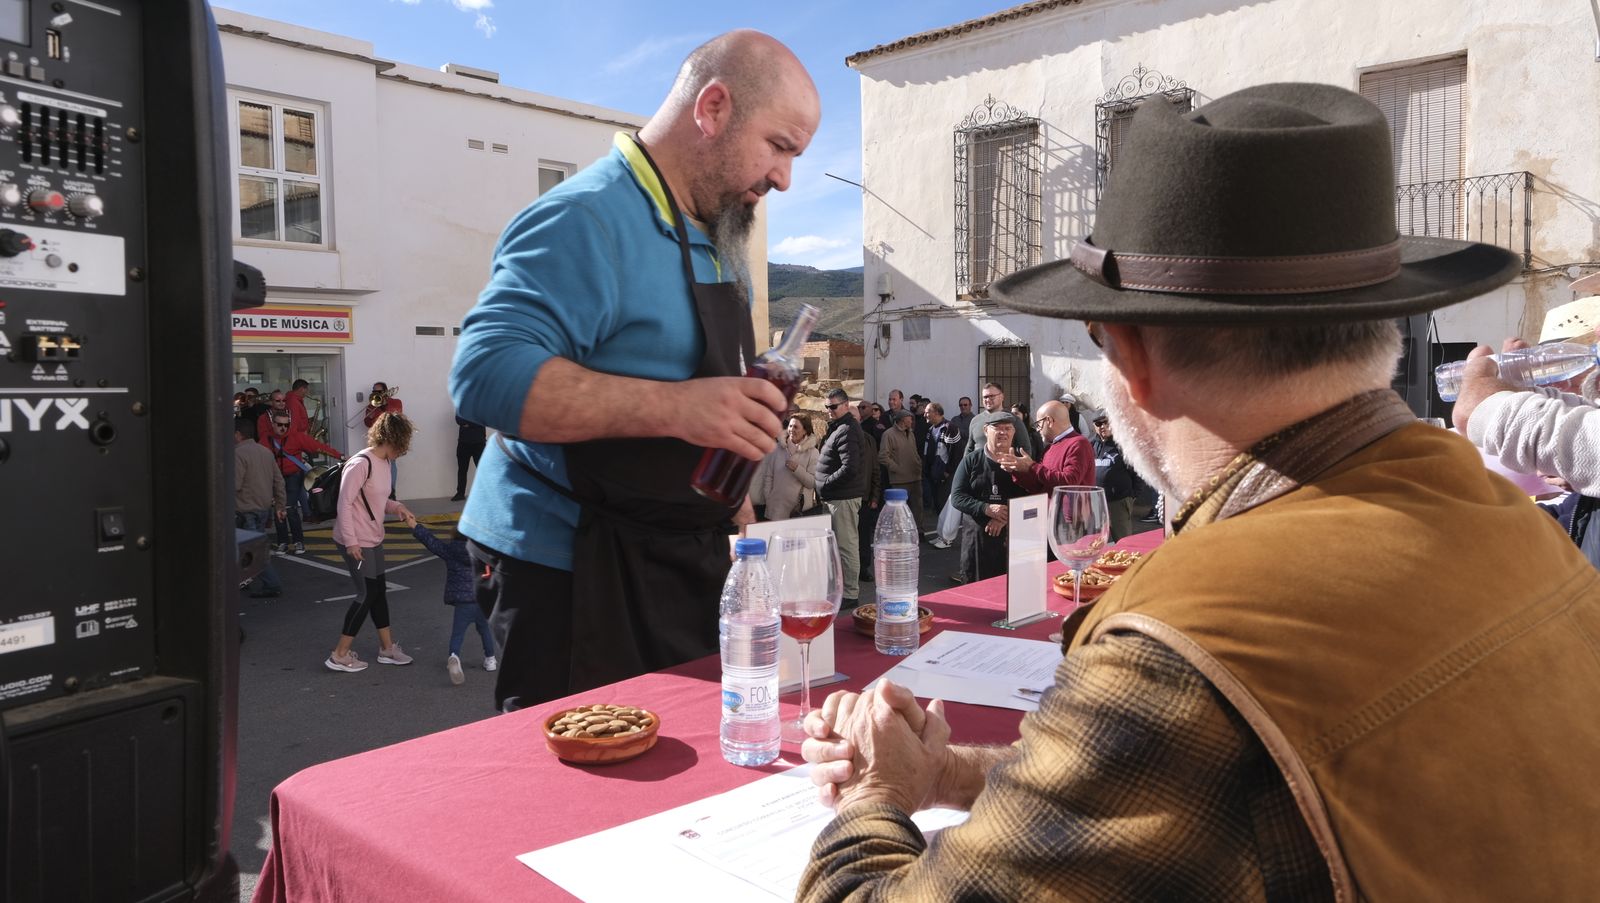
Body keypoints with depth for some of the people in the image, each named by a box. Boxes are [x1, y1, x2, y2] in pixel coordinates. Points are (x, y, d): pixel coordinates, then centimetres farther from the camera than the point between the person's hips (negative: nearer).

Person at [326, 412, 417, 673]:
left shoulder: (382, 463, 7)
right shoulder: (361, 463, -21)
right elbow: (345, 502, -22)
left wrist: (396, 507, -2)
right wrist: (351, 541, -22)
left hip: (373, 540, 9)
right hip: (356, 543, -9)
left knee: (379, 591, 14)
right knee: (366, 595, -3)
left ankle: (387, 648, 25)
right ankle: (339, 655, 9)